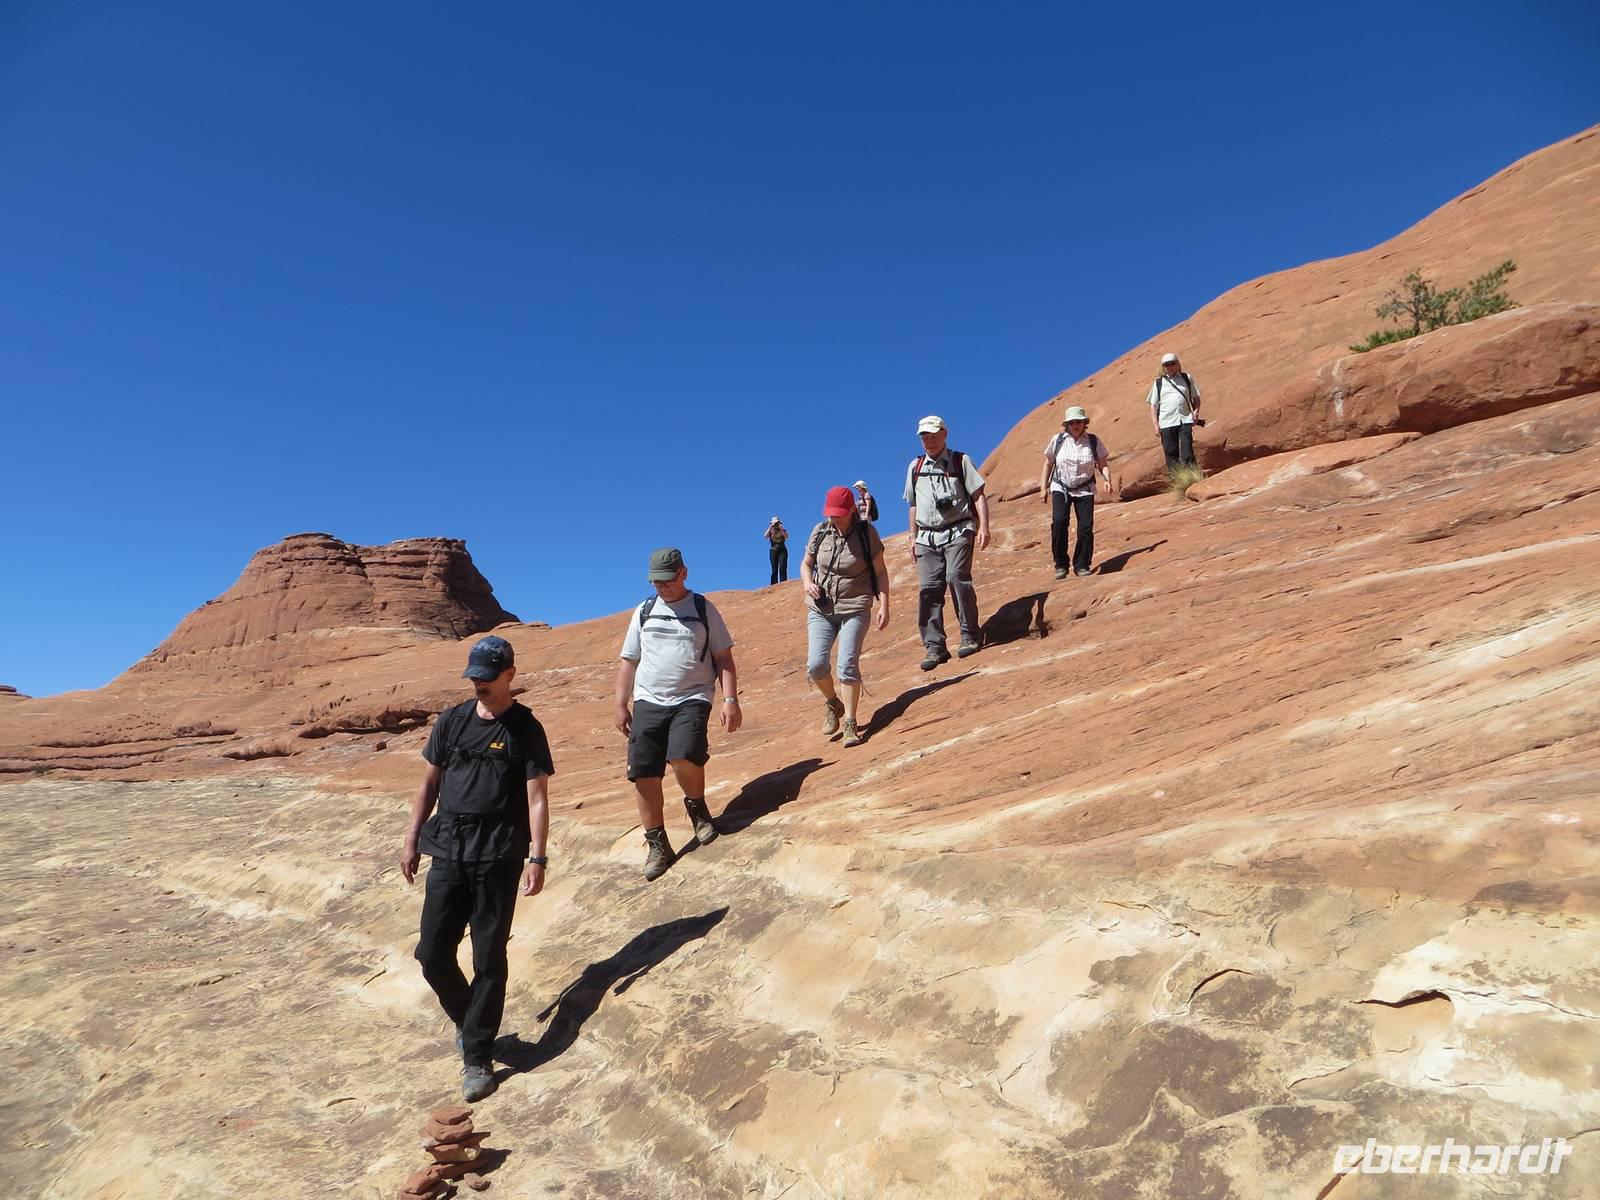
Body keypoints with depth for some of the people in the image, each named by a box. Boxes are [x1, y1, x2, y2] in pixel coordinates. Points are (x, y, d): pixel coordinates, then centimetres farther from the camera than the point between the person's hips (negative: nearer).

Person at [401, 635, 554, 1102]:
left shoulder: (525, 729, -3)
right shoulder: (451, 721, 9)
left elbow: (537, 797, -6)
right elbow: (430, 782, 16)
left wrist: (537, 858, -13)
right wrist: (411, 839, 13)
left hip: (499, 857, -4)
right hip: (448, 851, 4)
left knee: (489, 959, 1)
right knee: (432, 953, 6)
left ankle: (477, 1056, 16)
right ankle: (467, 1021, 33)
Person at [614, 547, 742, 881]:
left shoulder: (704, 609, 6)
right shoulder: (644, 612, 14)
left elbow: (723, 658, 5)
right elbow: (628, 662, 18)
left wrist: (730, 699, -5)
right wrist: (621, 705, 12)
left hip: (692, 699, -3)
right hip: (648, 701, 3)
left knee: (684, 756, -28)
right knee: (643, 774, -4)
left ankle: (697, 808, 4)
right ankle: (657, 846, 12)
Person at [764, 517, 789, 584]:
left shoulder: (783, 531, 11)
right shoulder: (770, 531, 12)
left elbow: (786, 536, -9)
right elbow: (765, 536, -7)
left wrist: (781, 528, -11)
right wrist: (771, 527, -9)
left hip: (782, 550, -1)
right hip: (773, 551, 1)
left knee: (782, 568, -14)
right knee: (774, 570, -3)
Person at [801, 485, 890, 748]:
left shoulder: (867, 533, -5)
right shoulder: (820, 532, 2)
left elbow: (880, 571, 0)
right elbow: (806, 563, 15)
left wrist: (884, 605, -8)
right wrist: (807, 583, -6)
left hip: (855, 609, -3)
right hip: (820, 609, 3)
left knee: (847, 664, -14)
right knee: (815, 665, -8)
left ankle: (851, 724, -2)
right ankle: (832, 703, 22)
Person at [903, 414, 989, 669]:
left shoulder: (960, 461, 6)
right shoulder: (915, 466, 17)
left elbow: (978, 495, 2)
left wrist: (983, 527, -9)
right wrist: (913, 538, 18)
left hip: (958, 531, -3)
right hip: (927, 536, 4)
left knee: (957, 577, -21)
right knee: (928, 588, -6)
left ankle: (969, 637, -9)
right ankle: (934, 647, -3)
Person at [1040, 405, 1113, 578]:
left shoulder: (1093, 441, 0)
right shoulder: (1058, 440, -1)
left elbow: (1102, 465, 2)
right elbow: (1048, 464, 9)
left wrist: (1107, 480, -17)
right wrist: (1043, 487, 5)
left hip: (1085, 490, 1)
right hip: (1060, 488, -1)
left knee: (1086, 527, -8)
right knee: (1059, 521, -22)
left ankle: (1082, 565, 10)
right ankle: (1060, 565, -10)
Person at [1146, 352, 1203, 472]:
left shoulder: (1186, 378, 14)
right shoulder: (1158, 383, 11)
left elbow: (1195, 397, 19)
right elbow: (1153, 405, 9)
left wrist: (1196, 410, 0)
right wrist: (1156, 424, -1)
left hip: (1185, 420, 0)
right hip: (1167, 422, 0)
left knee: (1187, 451, -10)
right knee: (1171, 453, 0)